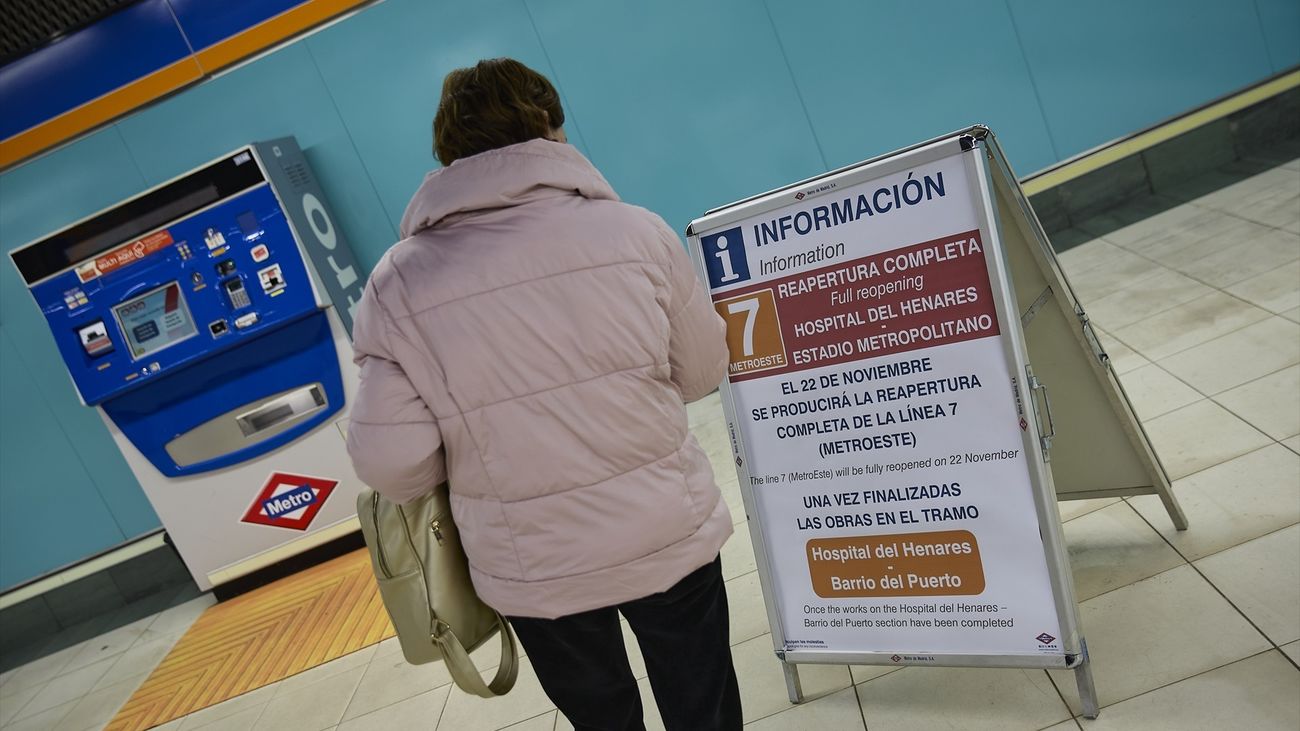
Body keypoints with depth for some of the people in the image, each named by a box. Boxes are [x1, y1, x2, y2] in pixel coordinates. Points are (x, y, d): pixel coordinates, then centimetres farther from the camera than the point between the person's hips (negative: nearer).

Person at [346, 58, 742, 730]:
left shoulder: (397, 283, -14)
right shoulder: (636, 231, -13)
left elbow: (389, 462, -14)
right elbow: (703, 372, -3)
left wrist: (471, 456, 7)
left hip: (534, 570, 1)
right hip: (670, 536, 0)